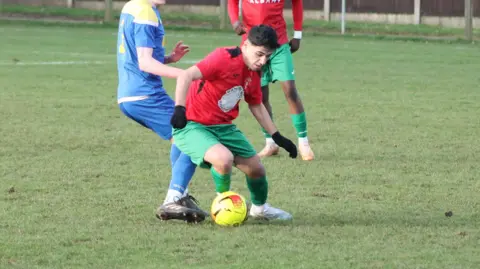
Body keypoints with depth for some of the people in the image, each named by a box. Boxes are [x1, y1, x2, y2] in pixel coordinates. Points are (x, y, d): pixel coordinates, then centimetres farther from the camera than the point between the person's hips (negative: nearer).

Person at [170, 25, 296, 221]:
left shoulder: (253, 74, 4)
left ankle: (259, 207, 42)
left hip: (224, 127, 8)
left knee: (256, 169, 9)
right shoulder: (225, 58, -23)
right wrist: (179, 108, -42)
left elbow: (256, 106, 20)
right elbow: (186, 76, -32)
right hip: (193, 126, -8)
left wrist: (277, 137, 19)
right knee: (224, 158, -33)